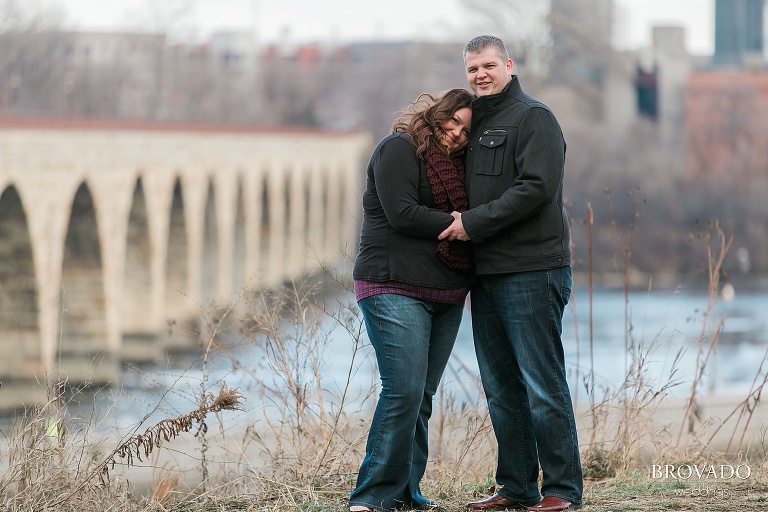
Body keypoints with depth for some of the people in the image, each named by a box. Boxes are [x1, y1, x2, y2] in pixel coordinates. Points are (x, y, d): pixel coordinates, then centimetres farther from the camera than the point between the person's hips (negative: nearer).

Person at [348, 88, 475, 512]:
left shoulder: (456, 164, 20)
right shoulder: (399, 149, -4)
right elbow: (401, 213, -15)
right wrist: (455, 224, -10)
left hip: (445, 296, 8)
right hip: (396, 289, -8)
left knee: (422, 397, 6)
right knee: (403, 392, -15)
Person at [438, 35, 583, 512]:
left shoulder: (534, 117, -6)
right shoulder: (476, 124, 19)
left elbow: (536, 187, -18)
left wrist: (473, 222, -16)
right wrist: (456, 228, 10)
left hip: (531, 271, -8)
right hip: (486, 275, 8)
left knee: (542, 384, -7)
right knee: (502, 389, 10)